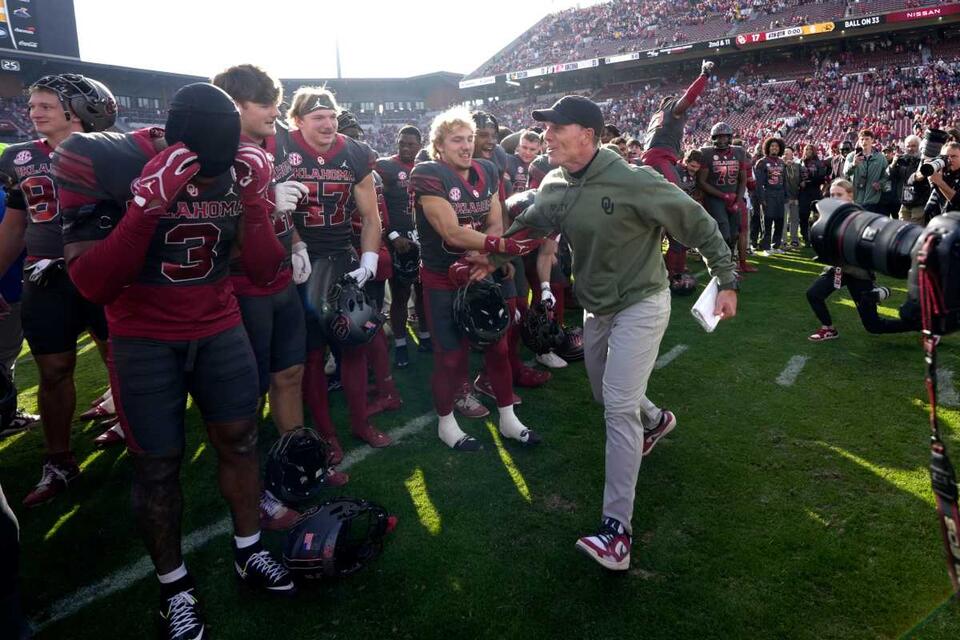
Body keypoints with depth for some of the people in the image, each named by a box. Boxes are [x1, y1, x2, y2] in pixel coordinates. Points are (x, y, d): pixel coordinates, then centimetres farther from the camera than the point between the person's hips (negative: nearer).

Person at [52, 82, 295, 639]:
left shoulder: (243, 168, -9)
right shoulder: (98, 162, -19)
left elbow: (266, 272, -9)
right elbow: (93, 285, -23)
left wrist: (254, 200, -23)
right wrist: (149, 203, -35)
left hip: (221, 329, 3)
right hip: (144, 340, -3)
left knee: (240, 440, 10)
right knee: (158, 465, 5)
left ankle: (250, 553, 31)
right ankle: (174, 586, 25)